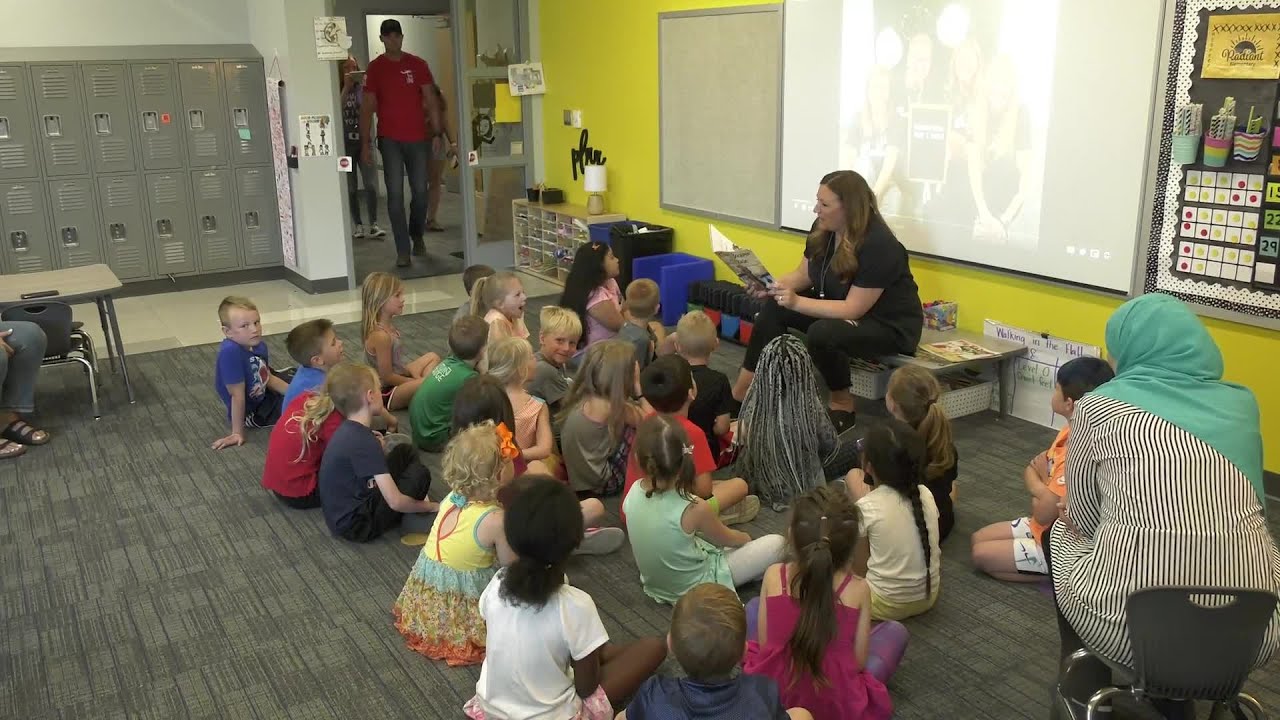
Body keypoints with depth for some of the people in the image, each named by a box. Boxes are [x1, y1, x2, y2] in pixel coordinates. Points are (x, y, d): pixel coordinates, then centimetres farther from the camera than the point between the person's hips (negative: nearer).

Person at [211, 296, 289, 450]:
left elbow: (268, 378, 5)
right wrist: (238, 433, -24)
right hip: (251, 413, -7)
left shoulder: (259, 345, -12)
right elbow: (237, 395, -30)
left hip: (263, 394, 7)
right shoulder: (231, 352, -34)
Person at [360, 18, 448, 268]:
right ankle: (402, 250, -3)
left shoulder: (418, 64, 5)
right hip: (390, 140, -1)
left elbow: (431, 100, 6)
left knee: (420, 191, 6)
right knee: (395, 194, -6)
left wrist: (438, 133, -2)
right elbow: (367, 108, 2)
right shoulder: (375, 68, 2)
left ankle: (417, 235, 31)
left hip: (418, 138, 1)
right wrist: (365, 144, -4)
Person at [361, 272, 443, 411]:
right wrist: (417, 380, -10)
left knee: (433, 357, 19)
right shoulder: (381, 336, -26)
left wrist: (416, 376, -1)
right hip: (385, 394, -11)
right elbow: (387, 377, -21)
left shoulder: (388, 325, 2)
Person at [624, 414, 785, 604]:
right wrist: (746, 538, 14)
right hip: (693, 589, -6)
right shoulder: (693, 508, -31)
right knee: (777, 543, -1)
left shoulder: (633, 492, -16)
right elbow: (727, 539, -9)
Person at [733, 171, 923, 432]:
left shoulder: (878, 246, -29)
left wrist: (796, 302, -34)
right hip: (840, 307, 8)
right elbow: (804, 274, 7)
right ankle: (742, 392, -5)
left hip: (888, 324, -8)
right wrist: (773, 286, -13)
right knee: (774, 308, -9)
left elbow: (853, 309, -30)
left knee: (822, 333, -35)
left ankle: (842, 405, -10)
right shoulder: (823, 229, -5)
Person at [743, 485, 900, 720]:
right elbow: (859, 662, -9)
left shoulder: (773, 576, -15)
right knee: (895, 631, 21)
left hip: (772, 696, 2)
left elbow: (763, 645, -5)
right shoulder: (858, 590, -18)